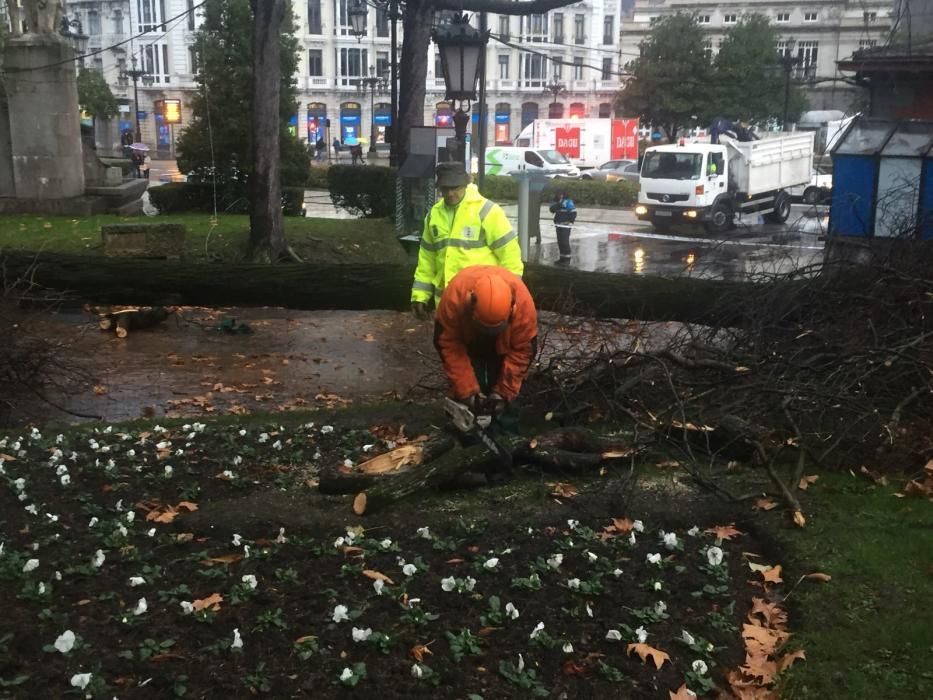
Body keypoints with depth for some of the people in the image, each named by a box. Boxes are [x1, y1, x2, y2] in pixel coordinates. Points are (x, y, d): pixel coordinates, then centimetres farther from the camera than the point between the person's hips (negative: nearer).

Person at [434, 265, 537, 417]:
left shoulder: (523, 301, -39)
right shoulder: (455, 296, -40)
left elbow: (522, 350, -25)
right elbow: (448, 345, -29)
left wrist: (504, 392, -26)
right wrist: (467, 391, -30)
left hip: (503, 346, 0)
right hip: (468, 341, 0)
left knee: (501, 407, -3)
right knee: (467, 403, -9)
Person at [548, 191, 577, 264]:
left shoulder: (568, 202, -11)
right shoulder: (558, 202, 14)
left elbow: (573, 213, -16)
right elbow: (552, 209, 7)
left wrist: (570, 222, -16)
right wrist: (556, 203, -8)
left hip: (565, 226, -9)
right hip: (559, 225, 9)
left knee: (564, 242, -10)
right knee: (560, 242, 11)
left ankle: (567, 258, -5)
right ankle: (562, 257, 19)